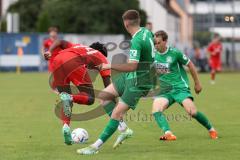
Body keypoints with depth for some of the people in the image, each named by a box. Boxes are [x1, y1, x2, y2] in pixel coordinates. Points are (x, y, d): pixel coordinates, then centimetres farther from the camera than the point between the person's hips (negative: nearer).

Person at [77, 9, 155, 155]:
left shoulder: (137, 41, -26)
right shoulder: (146, 31, 1)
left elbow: (132, 66, -34)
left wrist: (110, 66, -25)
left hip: (138, 83, -10)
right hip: (130, 77, 10)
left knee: (117, 113, -11)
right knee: (104, 95, 10)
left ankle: (97, 146, -9)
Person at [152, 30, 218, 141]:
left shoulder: (175, 53, -10)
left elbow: (190, 65, 3)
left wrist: (197, 83, 10)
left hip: (180, 87, -4)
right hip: (165, 90, 4)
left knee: (192, 112, -17)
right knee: (156, 110, -24)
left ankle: (211, 130, 7)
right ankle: (168, 133, -32)